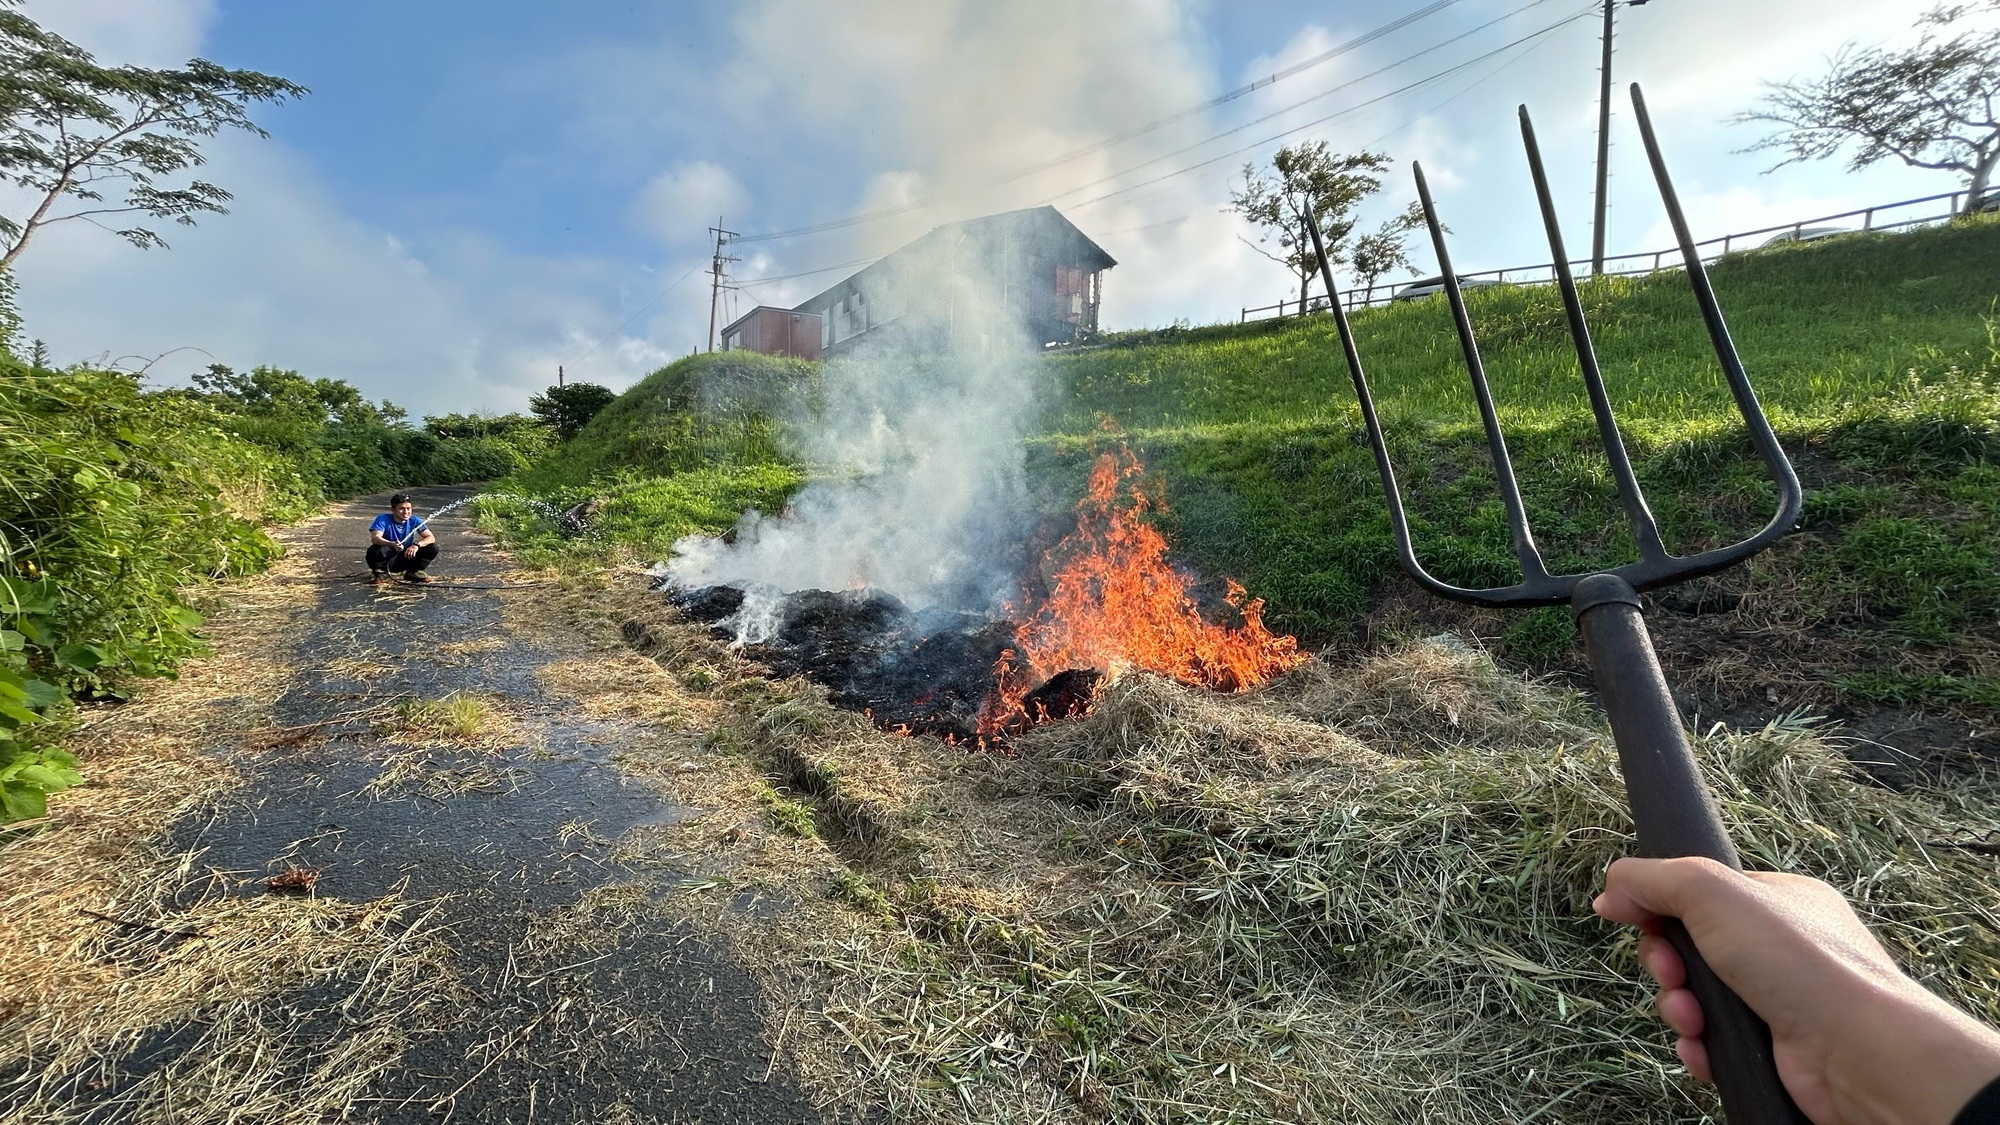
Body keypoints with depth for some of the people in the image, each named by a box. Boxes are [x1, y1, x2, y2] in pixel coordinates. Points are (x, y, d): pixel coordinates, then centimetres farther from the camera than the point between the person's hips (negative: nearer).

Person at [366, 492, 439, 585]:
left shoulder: (414, 521, -8)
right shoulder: (383, 519, -17)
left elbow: (431, 537, -14)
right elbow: (375, 538, -32)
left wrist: (417, 545, -35)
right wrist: (392, 544, -53)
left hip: (406, 559, 3)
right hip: (386, 561, -3)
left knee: (432, 548, -17)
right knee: (374, 551, -36)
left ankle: (412, 573, 4)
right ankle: (380, 573, -3)